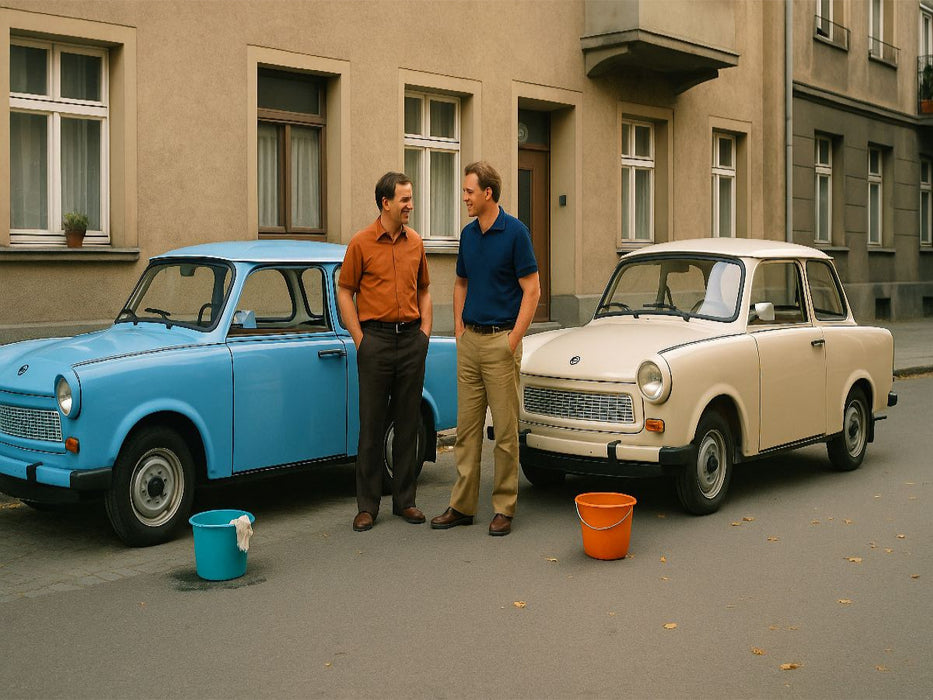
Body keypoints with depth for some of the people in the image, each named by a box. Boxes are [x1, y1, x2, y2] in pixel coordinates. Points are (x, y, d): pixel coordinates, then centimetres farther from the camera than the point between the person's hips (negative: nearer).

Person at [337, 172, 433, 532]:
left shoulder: (415, 242, 9)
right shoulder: (361, 242, -3)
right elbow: (344, 292, -1)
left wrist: (425, 331, 6)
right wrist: (360, 339, -8)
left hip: (411, 339, 4)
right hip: (376, 338, -4)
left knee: (408, 423, 8)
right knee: (372, 425, 1)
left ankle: (405, 500, 18)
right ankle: (367, 505, 9)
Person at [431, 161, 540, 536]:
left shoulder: (515, 232, -10)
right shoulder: (468, 234, 10)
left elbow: (532, 290, -11)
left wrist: (512, 341, -14)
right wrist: (459, 330, 9)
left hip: (500, 340, -6)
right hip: (470, 340, 7)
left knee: (505, 430, 1)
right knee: (467, 427, 9)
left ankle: (504, 508, 10)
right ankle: (462, 505, 16)